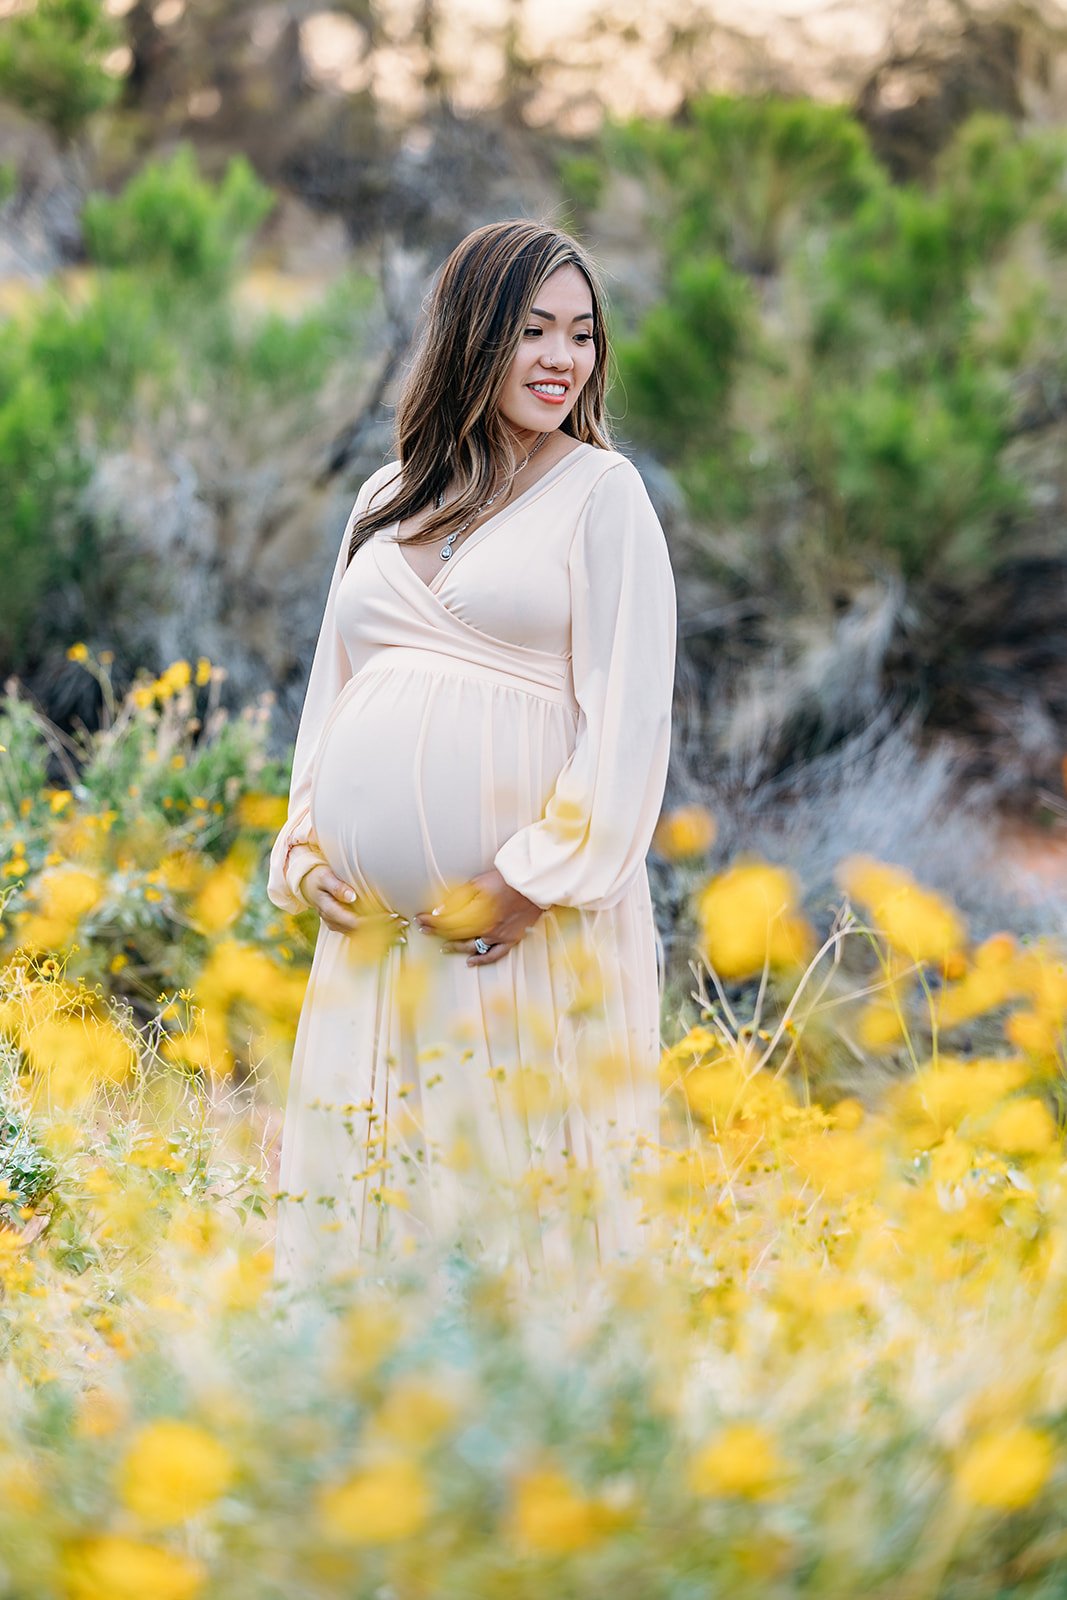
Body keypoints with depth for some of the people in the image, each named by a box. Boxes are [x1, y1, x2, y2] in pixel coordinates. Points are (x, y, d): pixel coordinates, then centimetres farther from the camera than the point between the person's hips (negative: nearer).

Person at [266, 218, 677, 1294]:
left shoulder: (601, 490, 2)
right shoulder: (387, 500, 17)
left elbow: (629, 710, -6)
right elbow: (331, 690, 21)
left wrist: (541, 882, -13)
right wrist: (304, 849, 6)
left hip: (531, 920, -5)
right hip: (373, 920, 5)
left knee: (520, 1183, -3)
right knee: (368, 1179, 6)